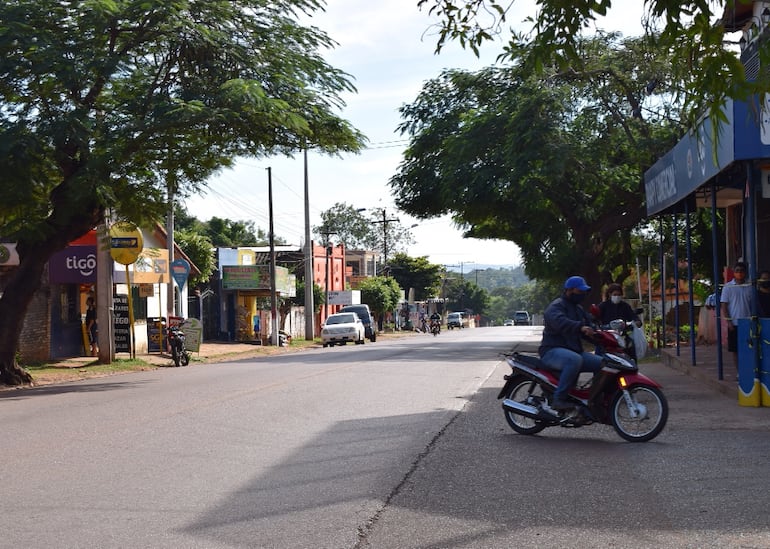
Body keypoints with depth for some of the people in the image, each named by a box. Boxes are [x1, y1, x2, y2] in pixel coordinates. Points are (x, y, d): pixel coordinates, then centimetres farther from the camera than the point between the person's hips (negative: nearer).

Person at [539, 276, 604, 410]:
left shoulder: (578, 309, 22)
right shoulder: (556, 306, -9)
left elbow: (588, 332, 25)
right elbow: (559, 322, -32)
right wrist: (580, 326, -48)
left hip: (574, 351, 9)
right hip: (553, 351, -9)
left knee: (602, 363, -6)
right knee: (575, 360, -39)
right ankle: (558, 399, -36)